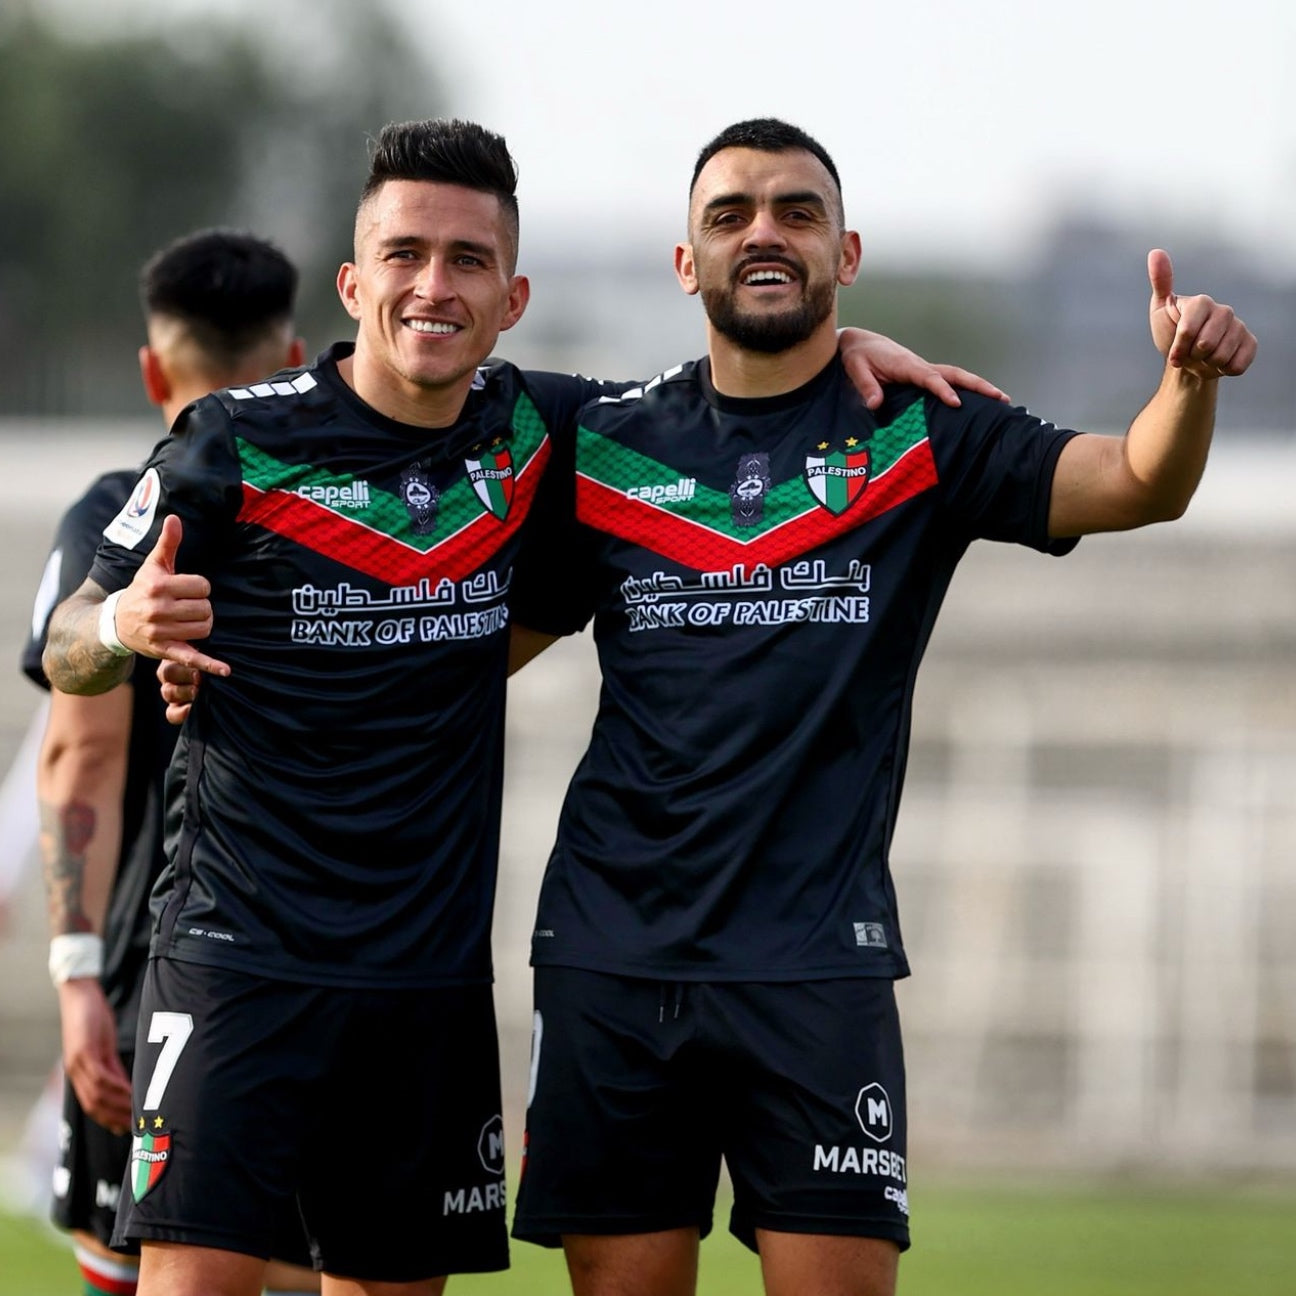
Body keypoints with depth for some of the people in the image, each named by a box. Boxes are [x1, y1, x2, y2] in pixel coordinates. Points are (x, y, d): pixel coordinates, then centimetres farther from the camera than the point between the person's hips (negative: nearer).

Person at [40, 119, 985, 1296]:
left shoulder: (532, 435, 5)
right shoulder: (240, 446, -6)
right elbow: (70, 655, 2)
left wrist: (851, 347, 6)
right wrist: (122, 628, -21)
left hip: (432, 972, 4)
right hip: (242, 960, -4)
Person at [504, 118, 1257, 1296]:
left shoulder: (921, 440, 3)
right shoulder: (610, 451, 9)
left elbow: (1139, 484, -9)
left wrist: (1190, 376, -30)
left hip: (818, 958, -2)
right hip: (613, 952, 2)